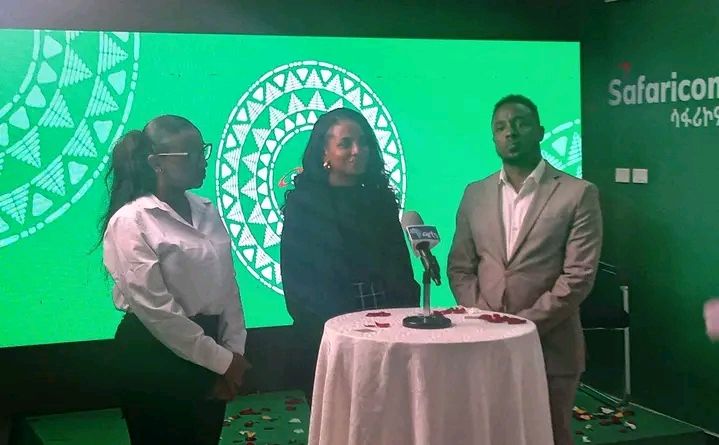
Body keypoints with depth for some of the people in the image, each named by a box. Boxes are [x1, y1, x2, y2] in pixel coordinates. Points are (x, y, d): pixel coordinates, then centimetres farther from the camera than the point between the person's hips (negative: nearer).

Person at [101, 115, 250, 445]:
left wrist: (233, 353, -4)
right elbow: (154, 307, -17)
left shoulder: (207, 212, 6)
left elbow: (228, 287, 7)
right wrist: (220, 360, -14)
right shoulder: (131, 221, -13)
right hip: (155, 357, -6)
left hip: (209, 351, 6)